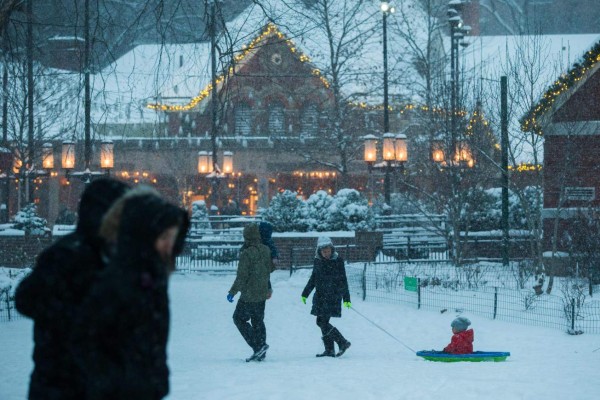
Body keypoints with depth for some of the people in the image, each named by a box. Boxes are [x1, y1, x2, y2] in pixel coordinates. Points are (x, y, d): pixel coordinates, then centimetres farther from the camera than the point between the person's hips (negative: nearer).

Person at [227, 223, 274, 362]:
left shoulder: (246, 254, -20)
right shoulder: (266, 250, 1)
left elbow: (242, 277, -20)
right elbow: (271, 268, 14)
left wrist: (232, 292, -10)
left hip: (249, 295, -7)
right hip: (263, 293, 7)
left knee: (239, 318, 6)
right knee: (258, 321, 16)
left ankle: (258, 345, -6)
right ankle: (260, 352, 15)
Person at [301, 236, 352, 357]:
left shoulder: (337, 261, -7)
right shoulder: (318, 261, 8)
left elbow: (343, 280, -6)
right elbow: (313, 279, 19)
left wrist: (346, 298, -10)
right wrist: (305, 293, 21)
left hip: (333, 296, -6)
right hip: (320, 296, 6)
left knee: (322, 322, -12)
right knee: (322, 323, 5)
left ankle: (343, 343, -4)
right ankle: (329, 350, 10)